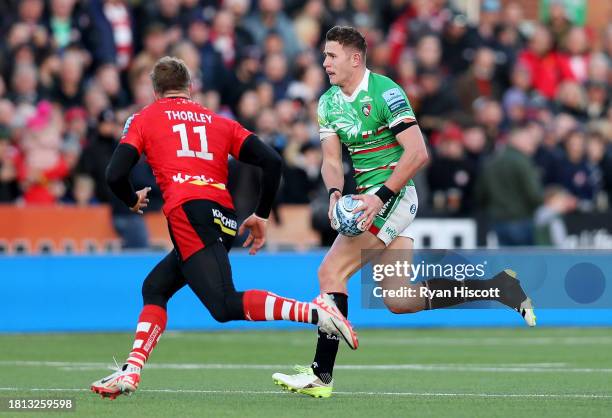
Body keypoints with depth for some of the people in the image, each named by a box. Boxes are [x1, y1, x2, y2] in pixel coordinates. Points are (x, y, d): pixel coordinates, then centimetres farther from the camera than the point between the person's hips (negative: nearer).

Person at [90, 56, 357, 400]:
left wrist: (133, 201, 28)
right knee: (155, 288, 21)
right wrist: (262, 216, 23)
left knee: (225, 306, -19)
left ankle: (313, 311, -35)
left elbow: (115, 175, 6)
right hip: (225, 219, 6)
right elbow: (272, 161, 13)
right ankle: (131, 372, 9)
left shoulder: (144, 119, 17)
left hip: (189, 212, -6)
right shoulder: (220, 122, 25)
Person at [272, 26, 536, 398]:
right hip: (369, 197, 9)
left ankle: (321, 375, -16)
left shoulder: (385, 92, -14)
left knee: (331, 271, -16)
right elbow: (332, 160, 7)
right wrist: (335, 193, -14)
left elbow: (418, 153, -19)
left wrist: (380, 197, -26)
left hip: (393, 196, -9)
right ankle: (497, 286, 13)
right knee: (399, 302, 5)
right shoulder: (329, 102, 10)